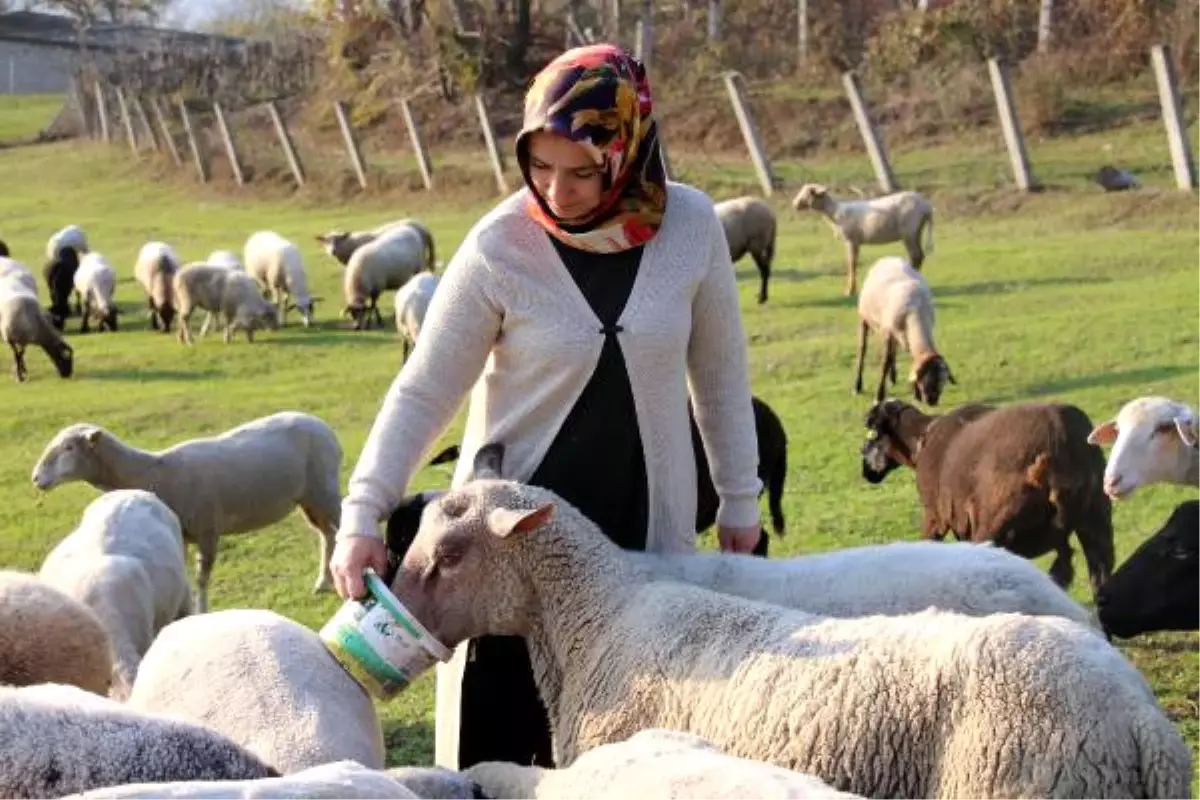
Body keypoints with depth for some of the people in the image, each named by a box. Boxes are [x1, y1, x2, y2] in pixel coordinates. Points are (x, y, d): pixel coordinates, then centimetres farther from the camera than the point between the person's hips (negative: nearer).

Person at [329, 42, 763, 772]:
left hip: (646, 527, 2)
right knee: (496, 746, 2)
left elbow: (719, 366, 5)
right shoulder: (499, 247, -14)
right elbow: (423, 392, -9)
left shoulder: (691, 225, -8)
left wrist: (740, 497, 10)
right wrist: (364, 515, -19)